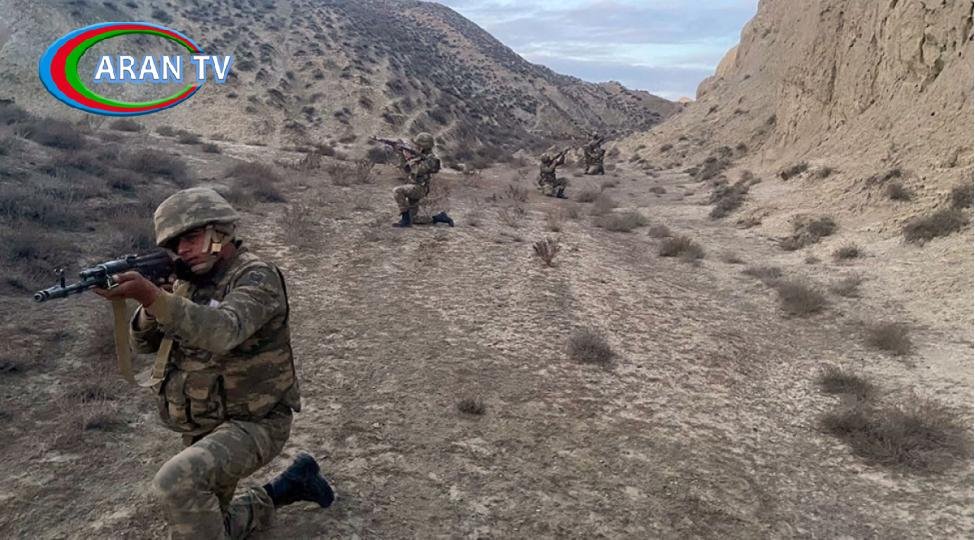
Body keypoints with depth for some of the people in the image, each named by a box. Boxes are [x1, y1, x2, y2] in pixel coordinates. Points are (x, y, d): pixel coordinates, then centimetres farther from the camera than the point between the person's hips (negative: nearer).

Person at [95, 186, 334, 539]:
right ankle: (291, 484, 32)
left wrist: (152, 295, -48)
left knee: (176, 482, -31)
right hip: (205, 428, 9)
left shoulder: (256, 276, -19)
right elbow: (145, 342, 3)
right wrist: (148, 307, -18)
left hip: (254, 424, -9)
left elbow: (222, 332, -38)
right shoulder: (191, 281, 5)